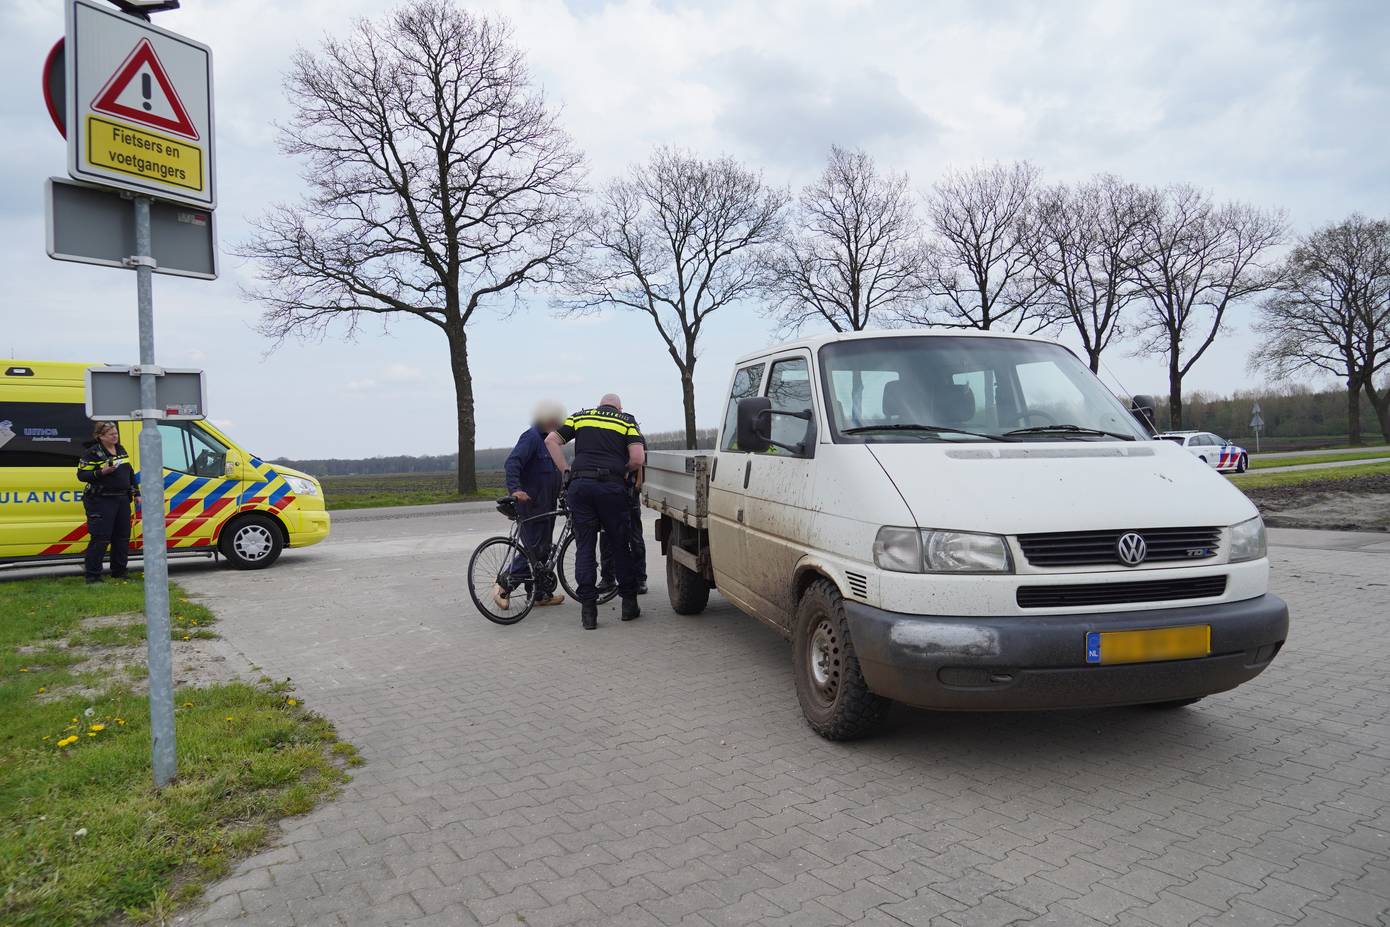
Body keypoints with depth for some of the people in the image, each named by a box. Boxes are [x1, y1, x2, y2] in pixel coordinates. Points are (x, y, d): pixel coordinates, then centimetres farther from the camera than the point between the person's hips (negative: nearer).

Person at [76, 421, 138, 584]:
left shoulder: (120, 450, 14)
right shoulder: (92, 453, -8)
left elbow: (130, 473, 21)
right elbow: (81, 475, -9)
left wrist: (136, 493, 18)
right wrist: (101, 472, -24)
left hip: (122, 499, 7)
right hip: (101, 501, -7)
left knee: (122, 536, 10)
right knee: (100, 538, -9)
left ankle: (119, 572, 21)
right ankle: (93, 575, 0)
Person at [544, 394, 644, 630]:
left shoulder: (580, 416, 20)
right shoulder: (627, 421, 13)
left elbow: (551, 441, 13)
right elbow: (638, 458, -1)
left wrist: (566, 471, 13)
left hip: (580, 484, 2)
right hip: (611, 486, -2)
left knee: (584, 547, 6)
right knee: (620, 544, 11)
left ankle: (588, 610, 4)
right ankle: (629, 603, 17)